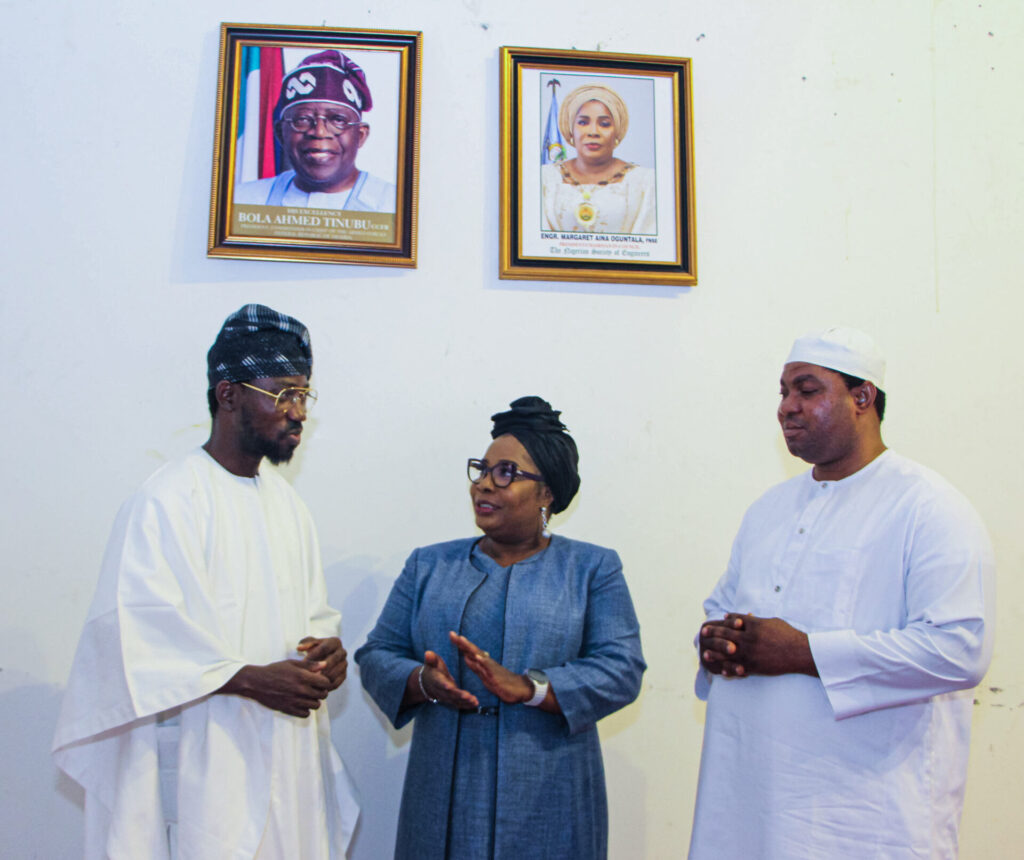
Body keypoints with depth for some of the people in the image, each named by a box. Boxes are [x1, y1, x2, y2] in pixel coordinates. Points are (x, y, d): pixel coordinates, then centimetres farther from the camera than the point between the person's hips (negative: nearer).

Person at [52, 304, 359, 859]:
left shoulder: (285, 502, 11)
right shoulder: (164, 504, -13)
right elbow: (140, 635, -19)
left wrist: (327, 648, -5)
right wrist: (252, 679, -24)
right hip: (207, 762, -7)